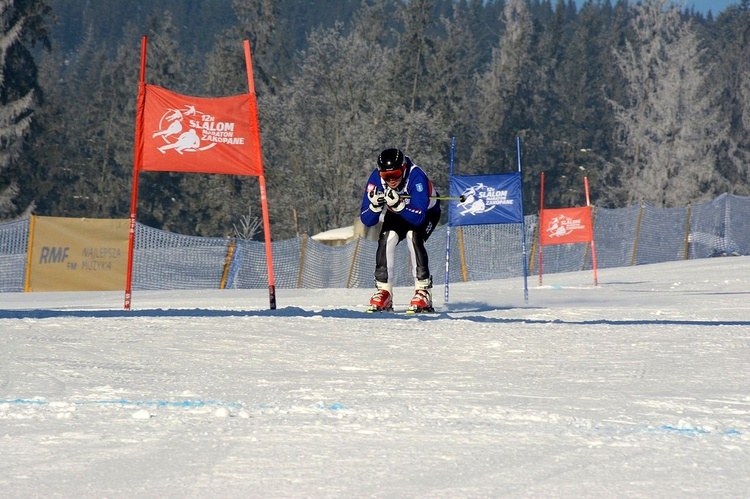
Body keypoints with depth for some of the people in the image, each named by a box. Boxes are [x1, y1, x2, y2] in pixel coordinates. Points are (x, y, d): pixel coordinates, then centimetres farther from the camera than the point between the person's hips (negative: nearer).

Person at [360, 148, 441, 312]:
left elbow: (418, 217, -41)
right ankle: (383, 291, -14)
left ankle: (423, 291, -26)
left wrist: (398, 205, -55)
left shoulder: (416, 176, -37)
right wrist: (375, 206, -44)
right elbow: (366, 220, -24)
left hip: (427, 212, -3)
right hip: (396, 214, 3)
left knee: (413, 236, -29)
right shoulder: (376, 178, -26)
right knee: (387, 238, -22)